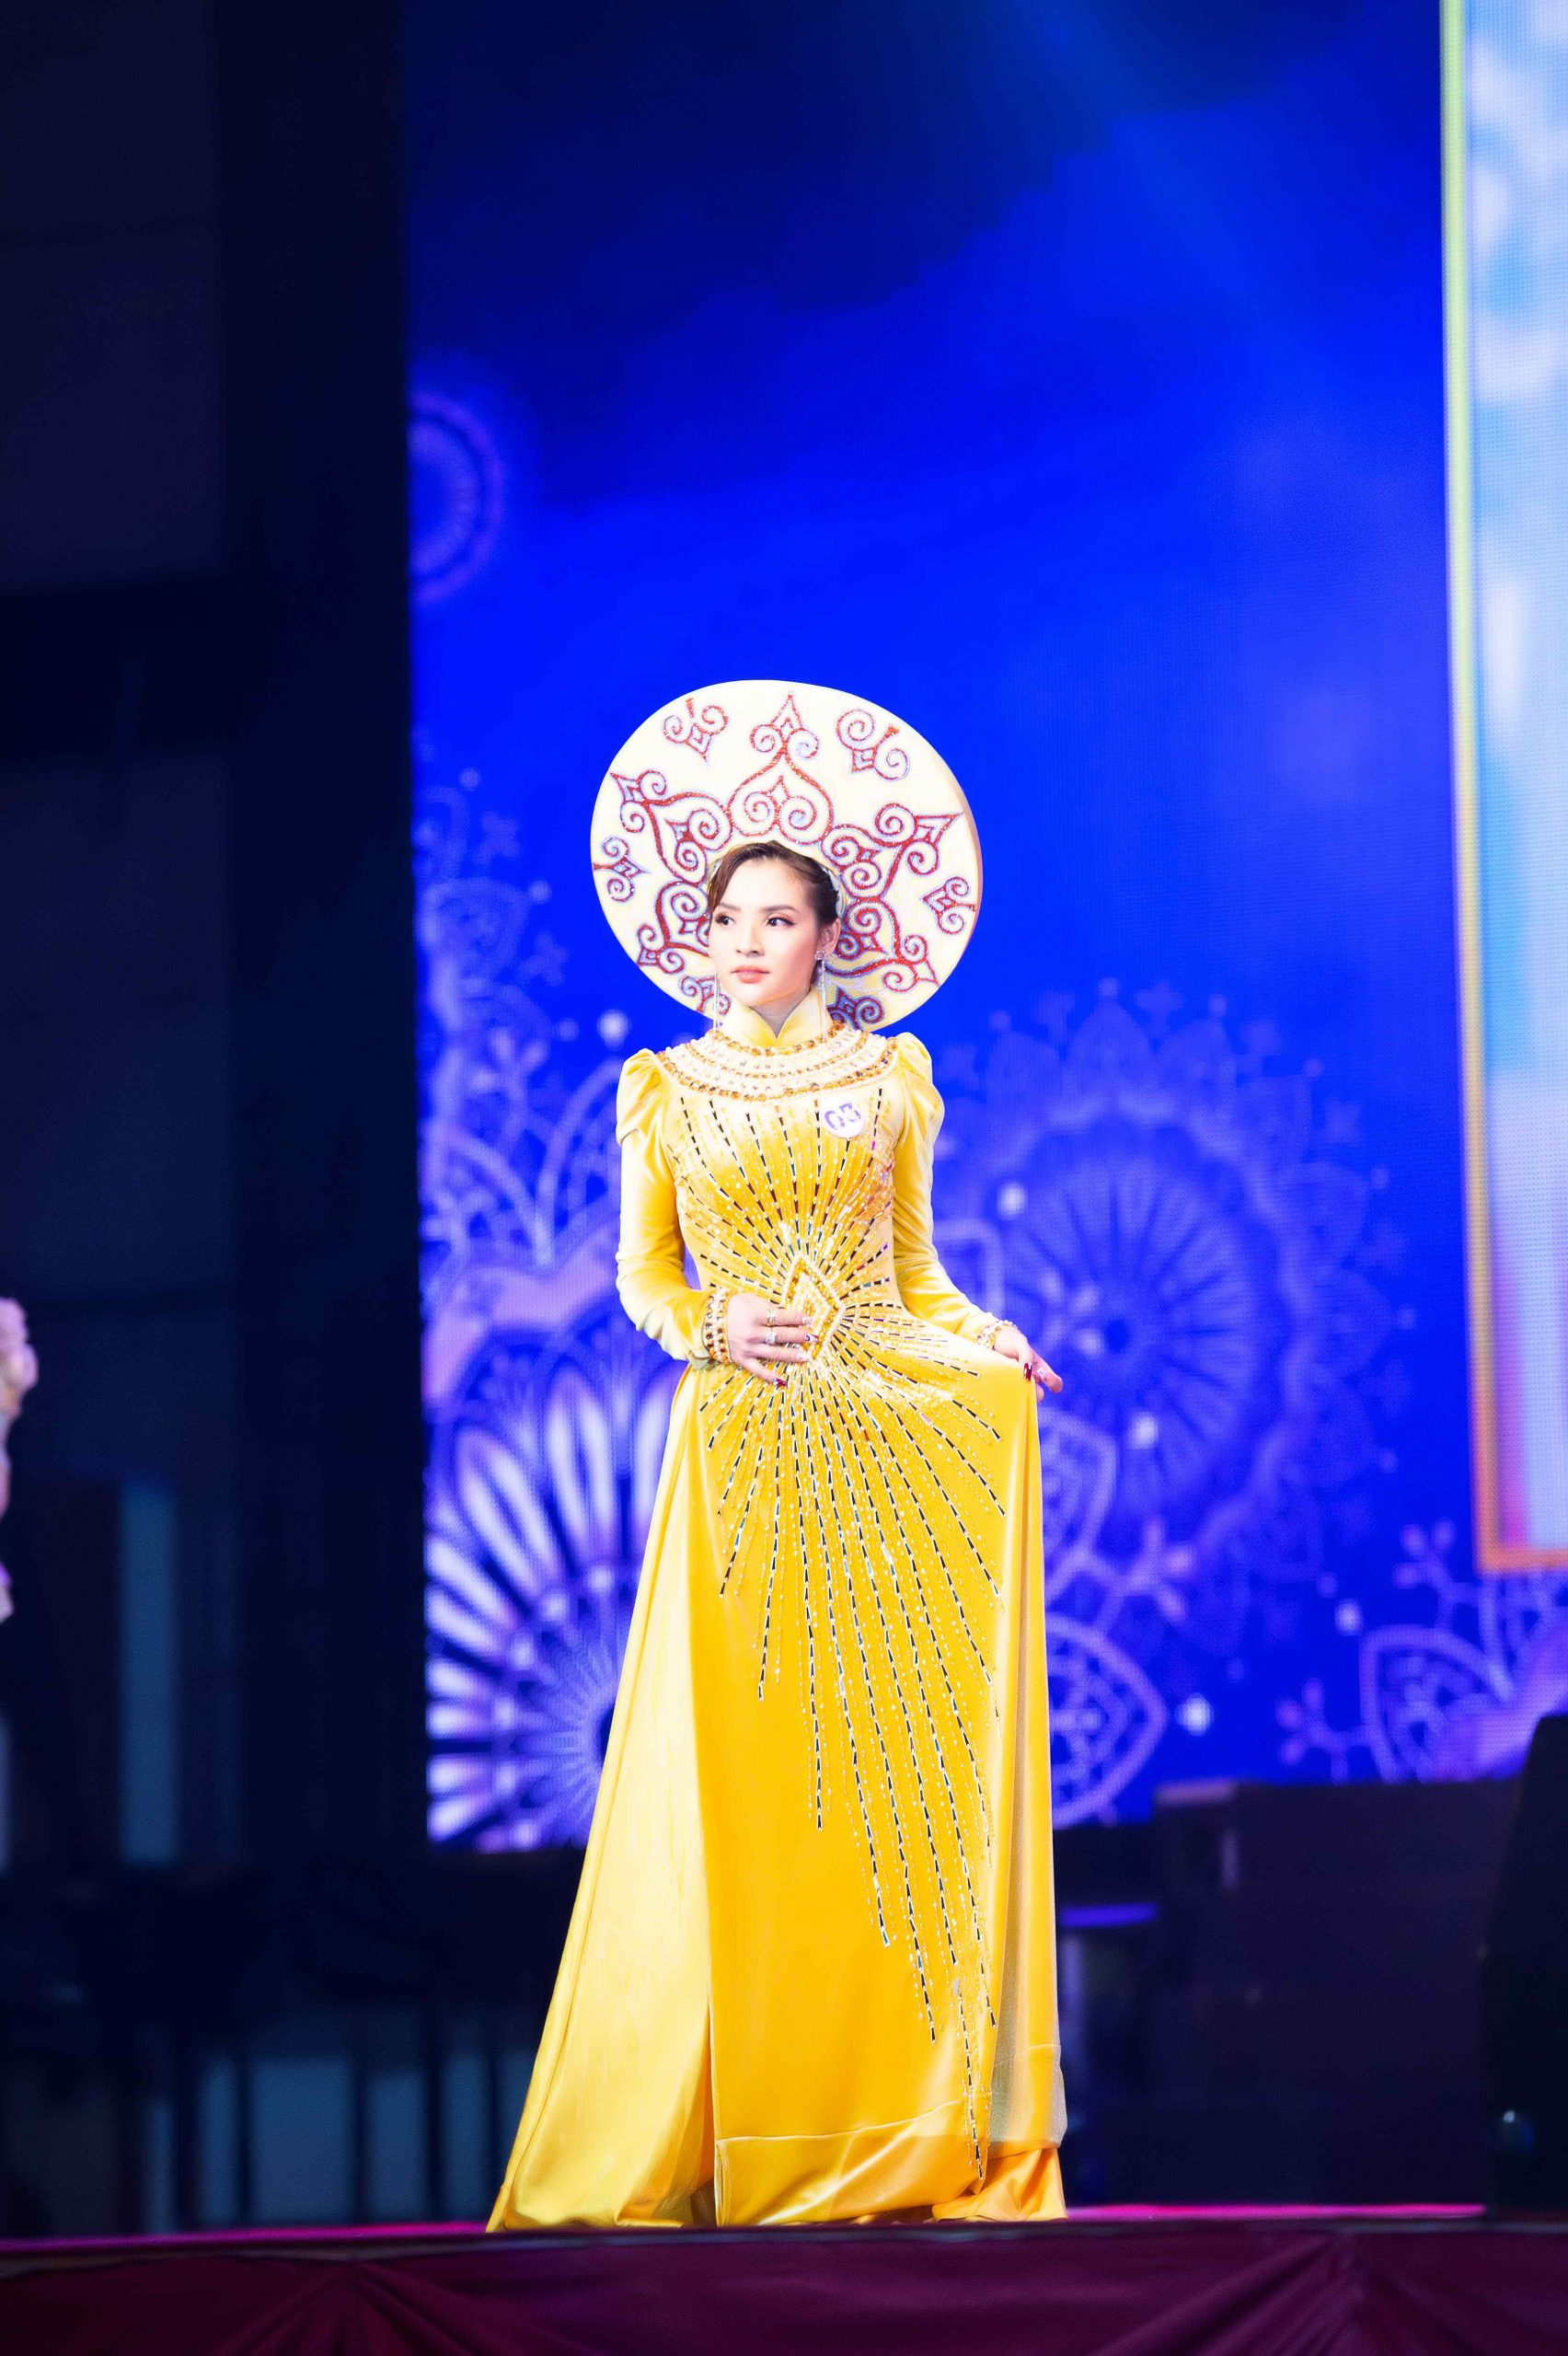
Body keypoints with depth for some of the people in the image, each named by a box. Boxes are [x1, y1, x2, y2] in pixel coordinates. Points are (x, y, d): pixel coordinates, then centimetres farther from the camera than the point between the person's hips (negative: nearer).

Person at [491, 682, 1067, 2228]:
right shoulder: (664, 1089, 9)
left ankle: (917, 2122, -5)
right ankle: (739, 2134, -6)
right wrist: (712, 1324, -12)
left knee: (901, 1762, -6)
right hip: (742, 1446, 0)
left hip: (887, 1441, 1)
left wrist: (990, 1343, -7)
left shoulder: (887, 1077, 10)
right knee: (742, 1776, -7)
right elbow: (640, 1274, 8)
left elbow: (915, 1268, 12)